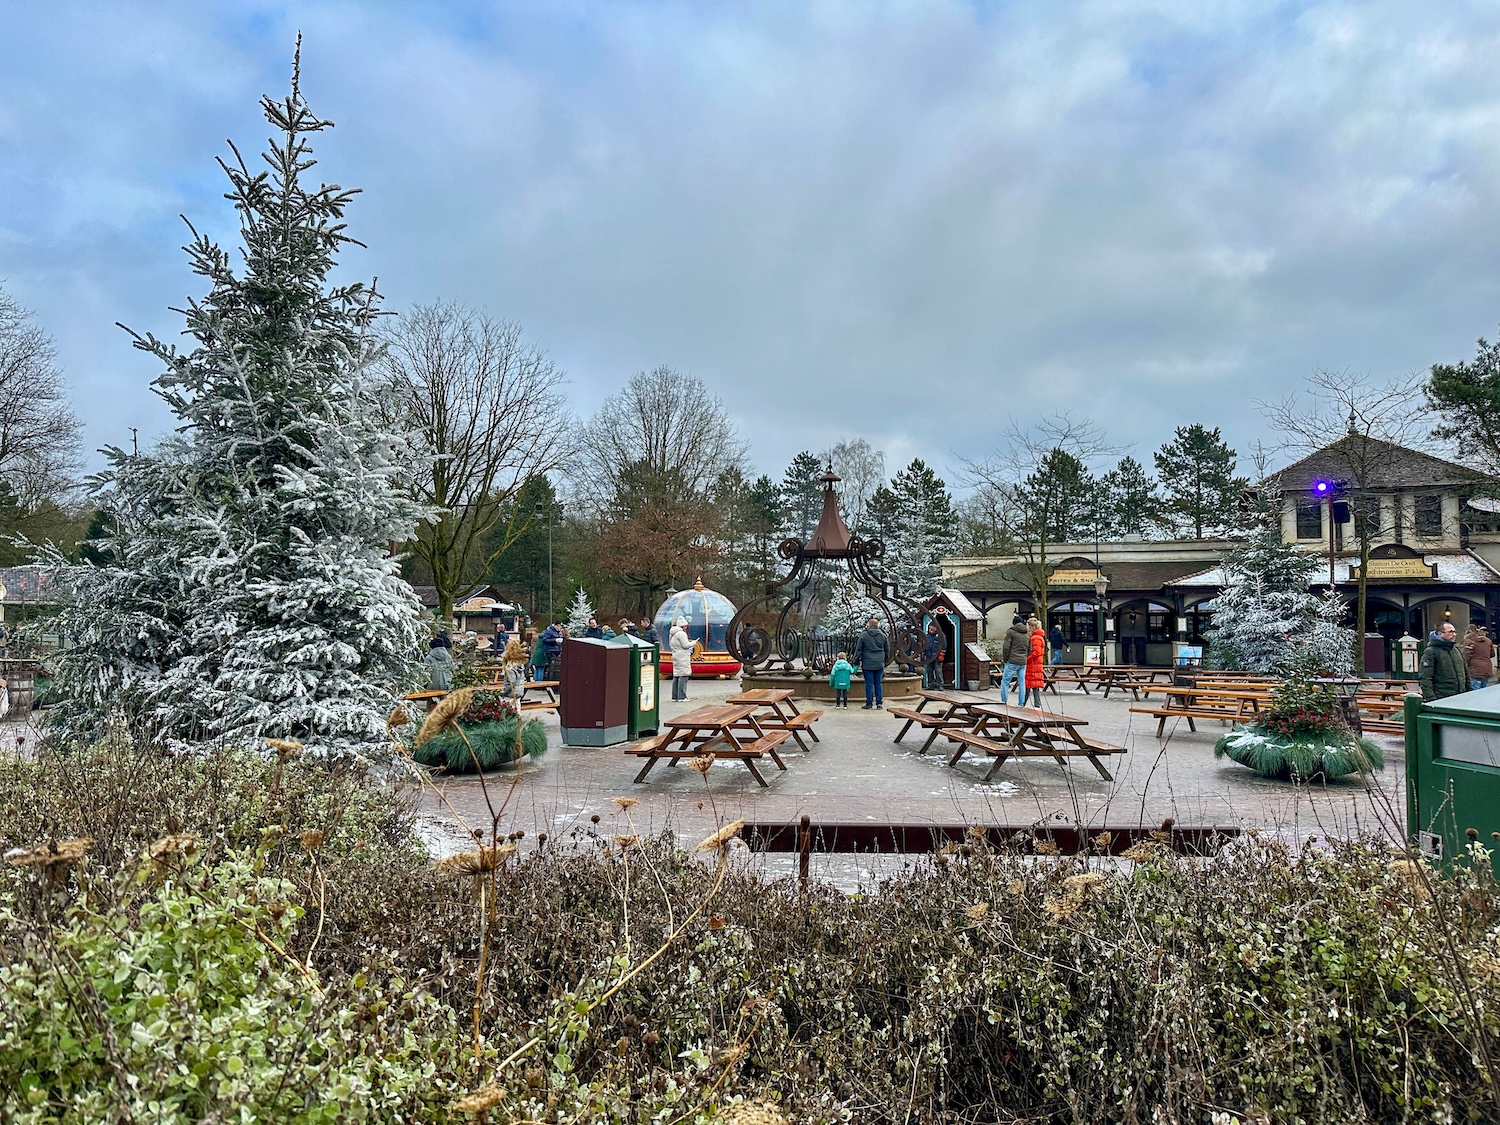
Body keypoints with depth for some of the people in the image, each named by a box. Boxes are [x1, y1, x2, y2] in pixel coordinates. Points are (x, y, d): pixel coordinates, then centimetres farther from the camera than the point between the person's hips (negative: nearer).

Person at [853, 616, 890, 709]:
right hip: (879, 664, 2)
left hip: (867, 664, -2)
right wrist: (886, 660, 26)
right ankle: (879, 703, 6)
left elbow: (858, 650, 0)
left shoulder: (863, 635, -2)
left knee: (869, 684, 1)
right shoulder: (883, 635, 6)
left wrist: (856, 661, 9)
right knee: (879, 684, 6)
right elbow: (887, 650, 14)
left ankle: (869, 703, 3)